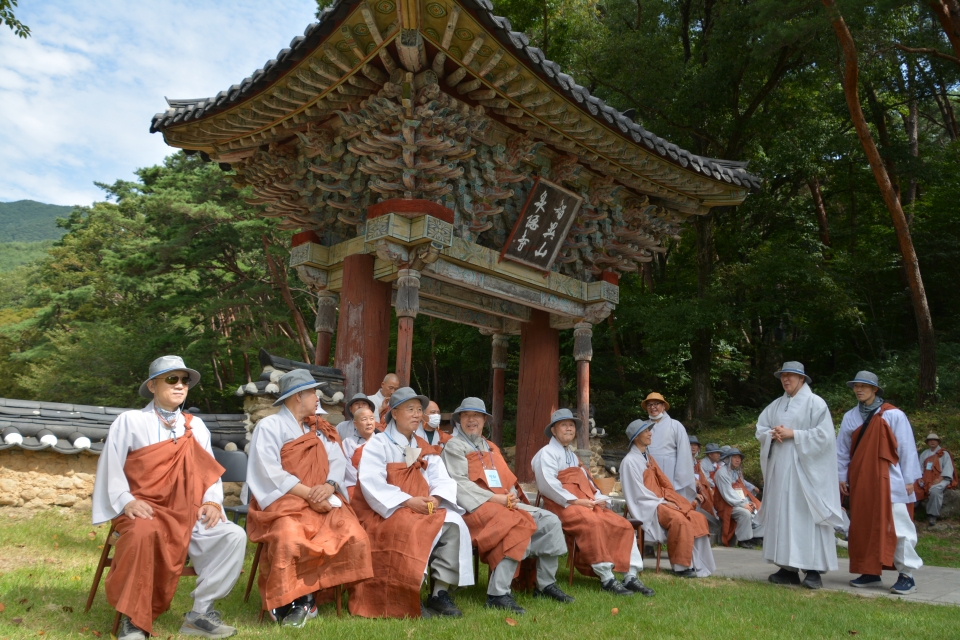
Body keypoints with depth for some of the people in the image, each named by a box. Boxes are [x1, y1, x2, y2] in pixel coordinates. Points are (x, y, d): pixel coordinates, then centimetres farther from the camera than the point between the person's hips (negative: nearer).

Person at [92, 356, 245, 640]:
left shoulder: (196, 425, 15)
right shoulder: (130, 421, 3)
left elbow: (209, 470, 13)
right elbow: (111, 466, 0)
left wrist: (212, 501, -6)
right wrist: (127, 501, -15)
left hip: (187, 513, 4)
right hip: (144, 511, -4)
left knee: (233, 536, -20)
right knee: (145, 533, -40)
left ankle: (200, 612, -9)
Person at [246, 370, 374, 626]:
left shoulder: (321, 429, 18)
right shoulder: (269, 426, 0)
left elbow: (337, 463, 7)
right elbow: (270, 472, -12)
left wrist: (329, 486, -15)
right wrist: (309, 494, -17)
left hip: (322, 502, 5)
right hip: (283, 501, -5)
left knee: (354, 536, -20)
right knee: (290, 538, -36)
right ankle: (286, 602, -14)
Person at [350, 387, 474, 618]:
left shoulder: (425, 449, 18)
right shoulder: (377, 445, -1)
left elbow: (443, 481, 6)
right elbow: (372, 485, -16)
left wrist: (436, 498, -19)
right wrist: (408, 501, -24)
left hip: (422, 510, 5)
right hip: (384, 513, -5)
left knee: (454, 523, -22)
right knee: (412, 530, -36)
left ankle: (441, 593, -19)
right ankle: (407, 599, -21)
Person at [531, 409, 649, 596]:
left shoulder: (573, 456, 29)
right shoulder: (547, 453, 0)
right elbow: (548, 485, -14)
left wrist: (600, 498, 2)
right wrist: (574, 501, -18)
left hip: (586, 504, 9)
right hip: (563, 506, -9)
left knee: (623, 525, -9)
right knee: (593, 523, -36)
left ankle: (631, 577, -12)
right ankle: (607, 579, -29)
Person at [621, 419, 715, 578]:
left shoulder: (648, 458, 16)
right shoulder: (630, 461, -10)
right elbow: (639, 493, -14)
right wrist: (663, 502, -14)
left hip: (661, 502, 8)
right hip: (647, 506, -8)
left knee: (698, 518, -8)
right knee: (679, 520, -30)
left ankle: (698, 564, -8)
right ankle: (681, 566, -17)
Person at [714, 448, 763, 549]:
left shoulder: (737, 472, 18)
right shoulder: (722, 472, -10)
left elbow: (743, 490, 14)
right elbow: (727, 493, -17)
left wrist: (749, 502, -5)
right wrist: (742, 504, -20)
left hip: (742, 501, 9)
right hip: (727, 504, -9)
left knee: (759, 510, -6)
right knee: (745, 513, -31)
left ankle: (756, 536, -2)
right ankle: (743, 540, -18)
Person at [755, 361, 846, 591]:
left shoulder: (815, 403, -2)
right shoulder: (776, 405, 16)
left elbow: (824, 434, -11)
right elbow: (760, 429, 16)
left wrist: (793, 434, -15)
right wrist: (772, 434, -6)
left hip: (805, 469, -6)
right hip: (780, 469, 6)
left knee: (806, 516, -6)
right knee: (782, 515, 4)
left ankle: (813, 570, -2)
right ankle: (788, 568, 10)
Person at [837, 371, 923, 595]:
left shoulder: (893, 415, -4)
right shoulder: (850, 417, 7)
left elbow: (907, 448, -3)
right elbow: (842, 450, 11)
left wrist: (909, 479, -4)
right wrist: (841, 476, 9)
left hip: (888, 480, -4)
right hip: (860, 482, 4)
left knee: (896, 526, -4)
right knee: (864, 527, 7)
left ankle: (907, 575, 5)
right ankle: (871, 573, 16)